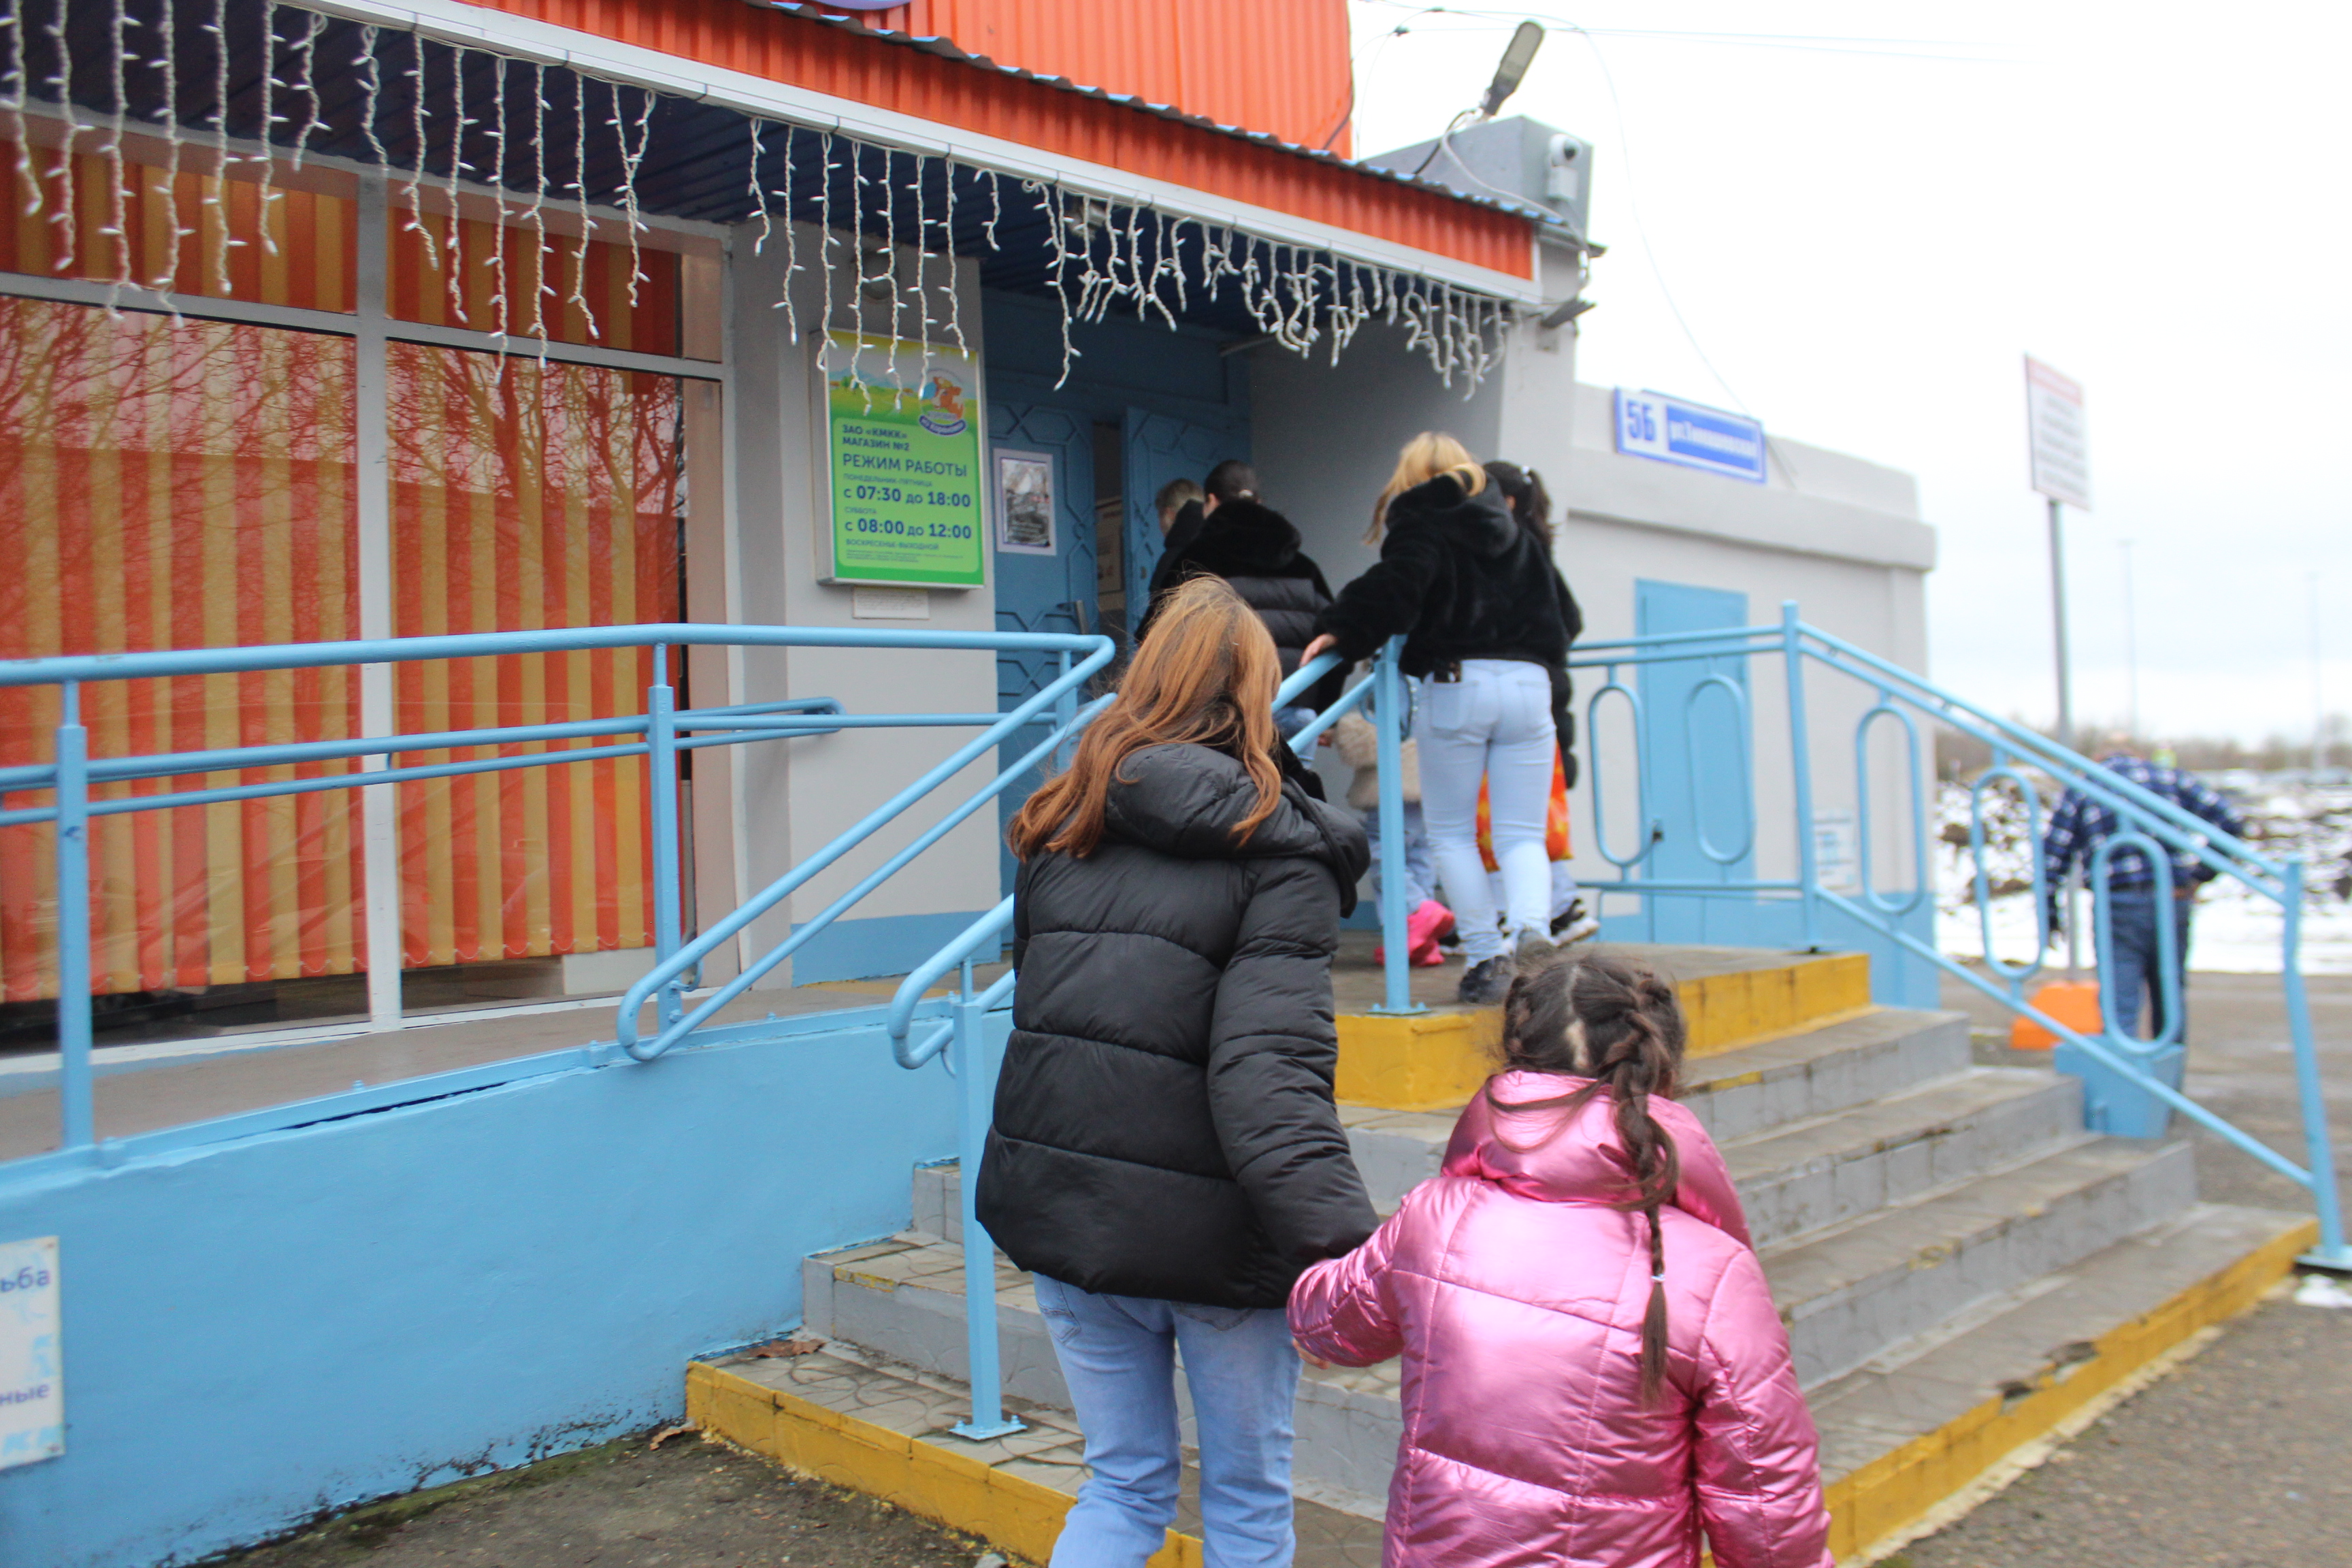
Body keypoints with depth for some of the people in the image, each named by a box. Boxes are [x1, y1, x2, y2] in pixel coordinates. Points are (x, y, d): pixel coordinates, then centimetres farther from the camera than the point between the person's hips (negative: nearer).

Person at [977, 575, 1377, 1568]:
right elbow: (1269, 1066, -23)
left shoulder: (1064, 829, 6)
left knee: (1124, 1488, 21)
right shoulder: (1279, 850, -11)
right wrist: (1341, 1236, -28)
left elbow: (1035, 1009, 12)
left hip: (1061, 1211, 5)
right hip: (1211, 1229, -5)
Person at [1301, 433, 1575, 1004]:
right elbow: (1556, 621, 24)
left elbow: (1397, 586, -15)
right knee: (1521, 833, 5)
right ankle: (1531, 923, -21)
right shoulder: (1519, 535, 22)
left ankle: (1487, 955, 0)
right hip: (1527, 682, 5)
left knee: (1451, 833, 7)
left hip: (1456, 684, -4)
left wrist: (1341, 633, -8)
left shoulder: (1419, 522, 4)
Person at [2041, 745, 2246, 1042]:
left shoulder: (2079, 792, 12)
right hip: (2173, 902, 2)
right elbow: (2229, 823, 5)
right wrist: (2201, 875, 9)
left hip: (2119, 905, -2)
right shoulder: (2170, 778, 15)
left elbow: (2050, 856, 5)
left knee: (2119, 1005, -3)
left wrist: (2049, 917, 11)